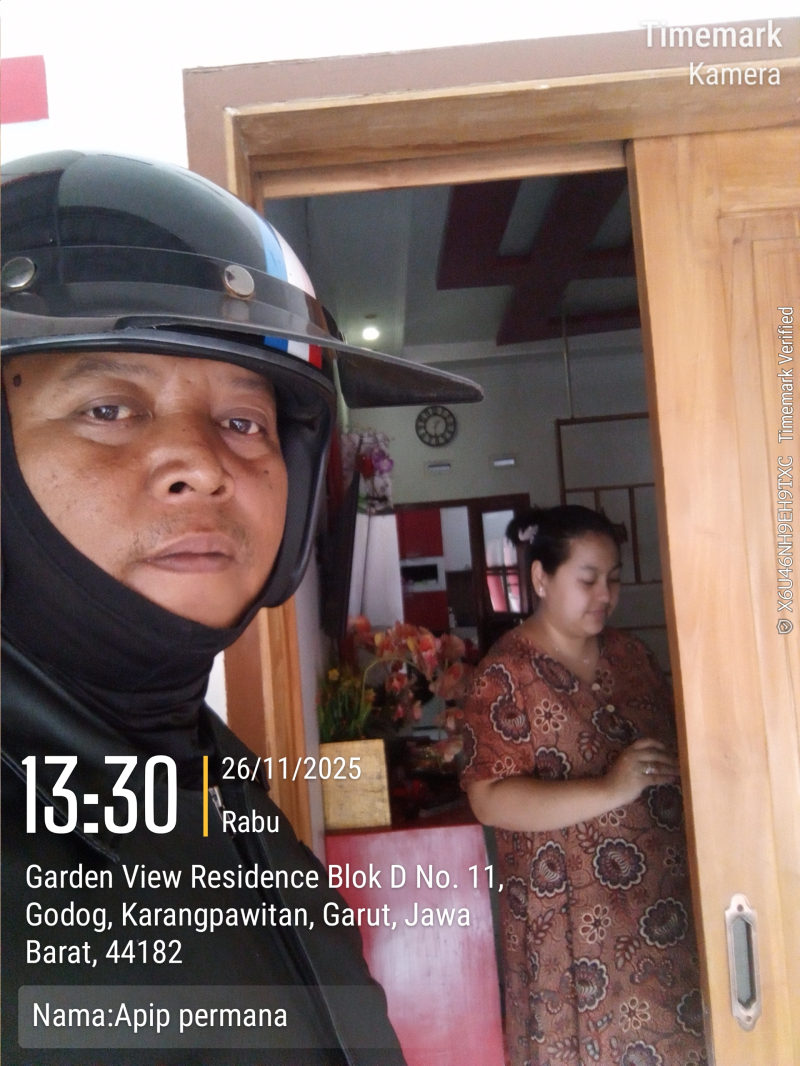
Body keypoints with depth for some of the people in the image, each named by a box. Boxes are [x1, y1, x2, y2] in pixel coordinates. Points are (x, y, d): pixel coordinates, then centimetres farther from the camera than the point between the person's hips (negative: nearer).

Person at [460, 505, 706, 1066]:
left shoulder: (630, 653, 8)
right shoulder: (507, 673, -12)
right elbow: (490, 800, -18)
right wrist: (610, 790, -25)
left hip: (664, 900, 6)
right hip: (575, 917, -5)